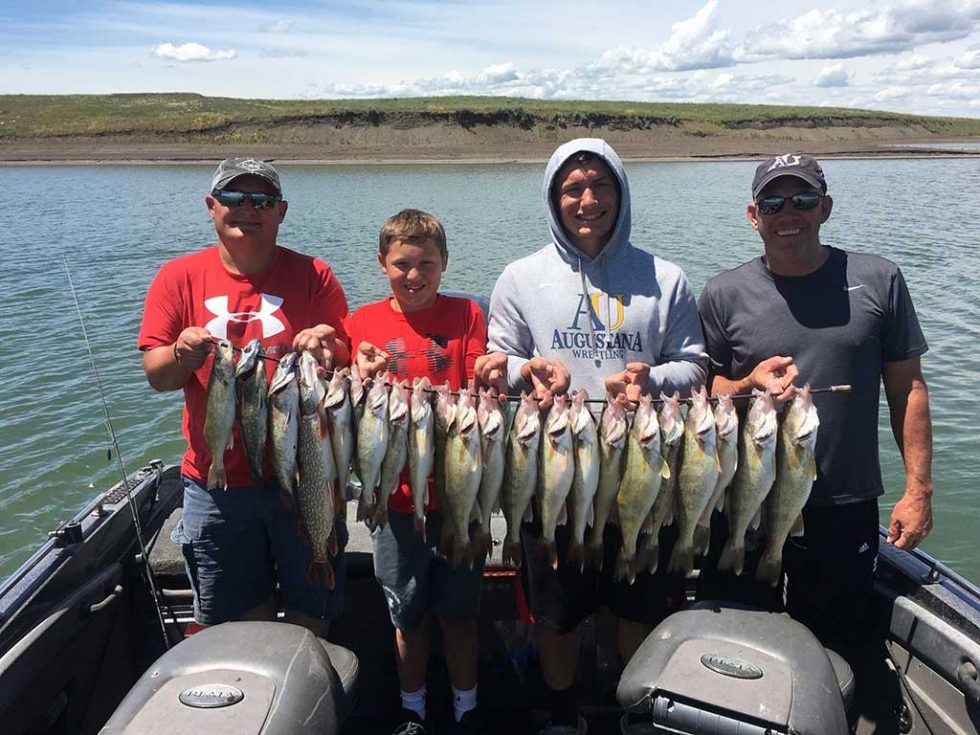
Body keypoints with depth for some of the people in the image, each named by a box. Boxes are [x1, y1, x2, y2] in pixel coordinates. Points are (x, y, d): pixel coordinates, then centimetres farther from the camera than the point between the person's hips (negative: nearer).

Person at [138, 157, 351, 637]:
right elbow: (156, 376, -1)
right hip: (216, 482, 1)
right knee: (240, 616, 17)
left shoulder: (314, 276, 0)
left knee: (311, 614, 13)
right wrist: (183, 354, -23)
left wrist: (329, 349, -23)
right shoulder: (179, 278, 2)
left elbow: (350, 364, -1)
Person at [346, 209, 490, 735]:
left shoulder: (466, 315, 0)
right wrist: (363, 380, -19)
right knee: (407, 617, 15)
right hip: (396, 495, 1)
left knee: (458, 613, 13)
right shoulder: (363, 323, 1)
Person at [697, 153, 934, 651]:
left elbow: (907, 387, 3)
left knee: (833, 651, 17)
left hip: (847, 511, 0)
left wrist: (918, 489, 0)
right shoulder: (724, 295, -1)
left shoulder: (878, 281, 0)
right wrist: (749, 384, -18)